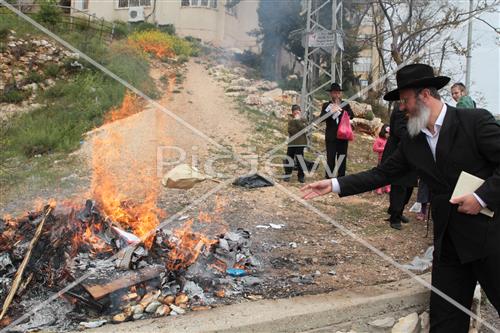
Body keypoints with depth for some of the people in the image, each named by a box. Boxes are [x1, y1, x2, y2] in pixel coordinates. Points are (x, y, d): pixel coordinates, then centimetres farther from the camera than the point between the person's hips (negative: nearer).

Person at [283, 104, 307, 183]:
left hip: (300, 143, -2)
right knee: (289, 159, 4)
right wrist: (300, 131, -11)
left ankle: (301, 176, 8)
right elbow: (290, 130, -8)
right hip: (292, 143, 2)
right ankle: (287, 175, 16)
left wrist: (298, 120, -14)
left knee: (299, 160, -2)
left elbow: (304, 129, -15)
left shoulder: (303, 120, 4)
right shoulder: (290, 121, 7)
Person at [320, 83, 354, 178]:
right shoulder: (326, 105, 5)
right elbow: (321, 118, -7)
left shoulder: (345, 105, 11)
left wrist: (340, 107, -10)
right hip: (331, 137, -2)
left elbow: (351, 116, -1)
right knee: (330, 159, -6)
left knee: (342, 159, 5)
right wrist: (331, 111, -19)